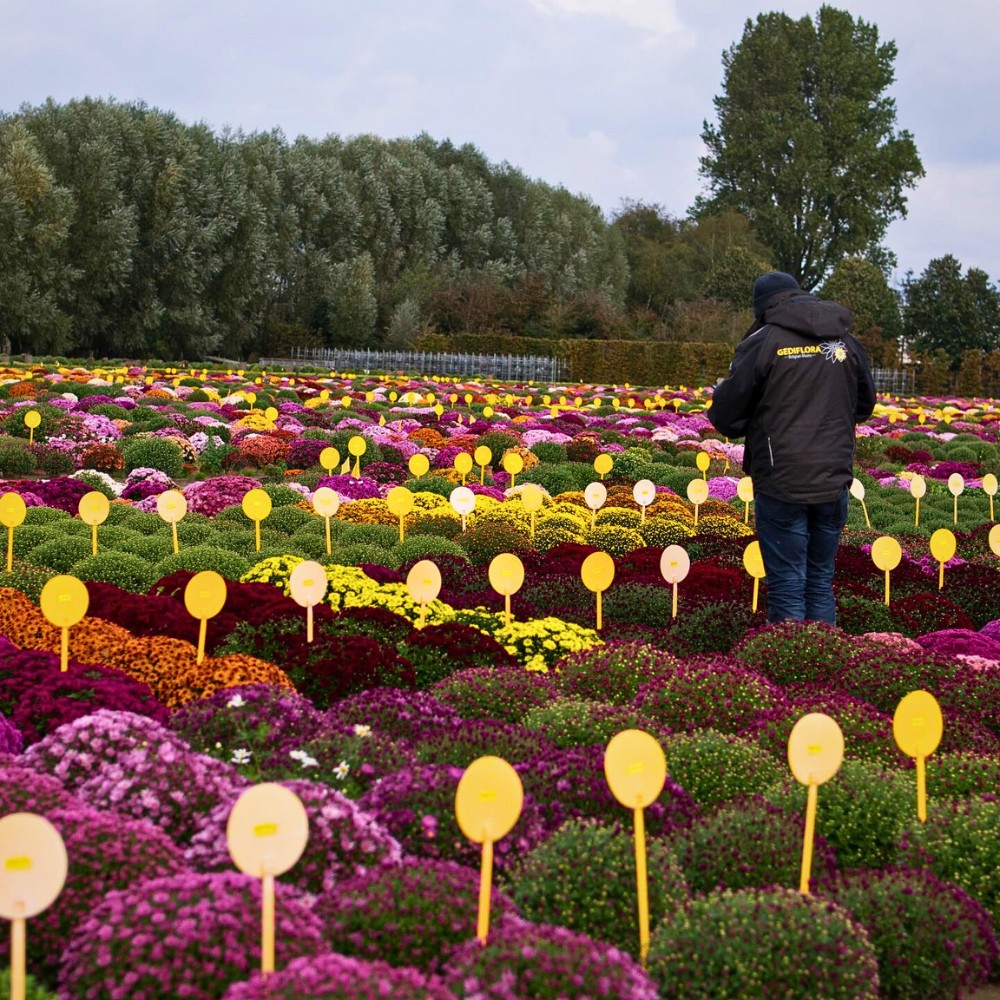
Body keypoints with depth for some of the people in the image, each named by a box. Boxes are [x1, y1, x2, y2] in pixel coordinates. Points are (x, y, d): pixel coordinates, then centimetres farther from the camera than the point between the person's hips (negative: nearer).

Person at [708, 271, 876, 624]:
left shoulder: (762, 342, -7)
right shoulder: (846, 341, 7)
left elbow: (725, 416, -6)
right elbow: (864, 406, 21)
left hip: (782, 485, -4)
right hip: (834, 484, 4)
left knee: (787, 589, 0)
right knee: (821, 584, 15)